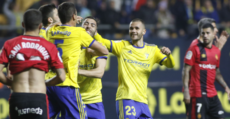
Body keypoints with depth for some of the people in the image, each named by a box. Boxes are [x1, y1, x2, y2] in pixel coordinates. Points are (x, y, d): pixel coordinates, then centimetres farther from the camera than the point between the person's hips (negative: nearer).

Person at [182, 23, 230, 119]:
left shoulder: (217, 51, 13)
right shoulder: (194, 49, -7)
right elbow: (186, 70, -10)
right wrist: (186, 90, -18)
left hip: (212, 94, 7)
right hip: (197, 95, -7)